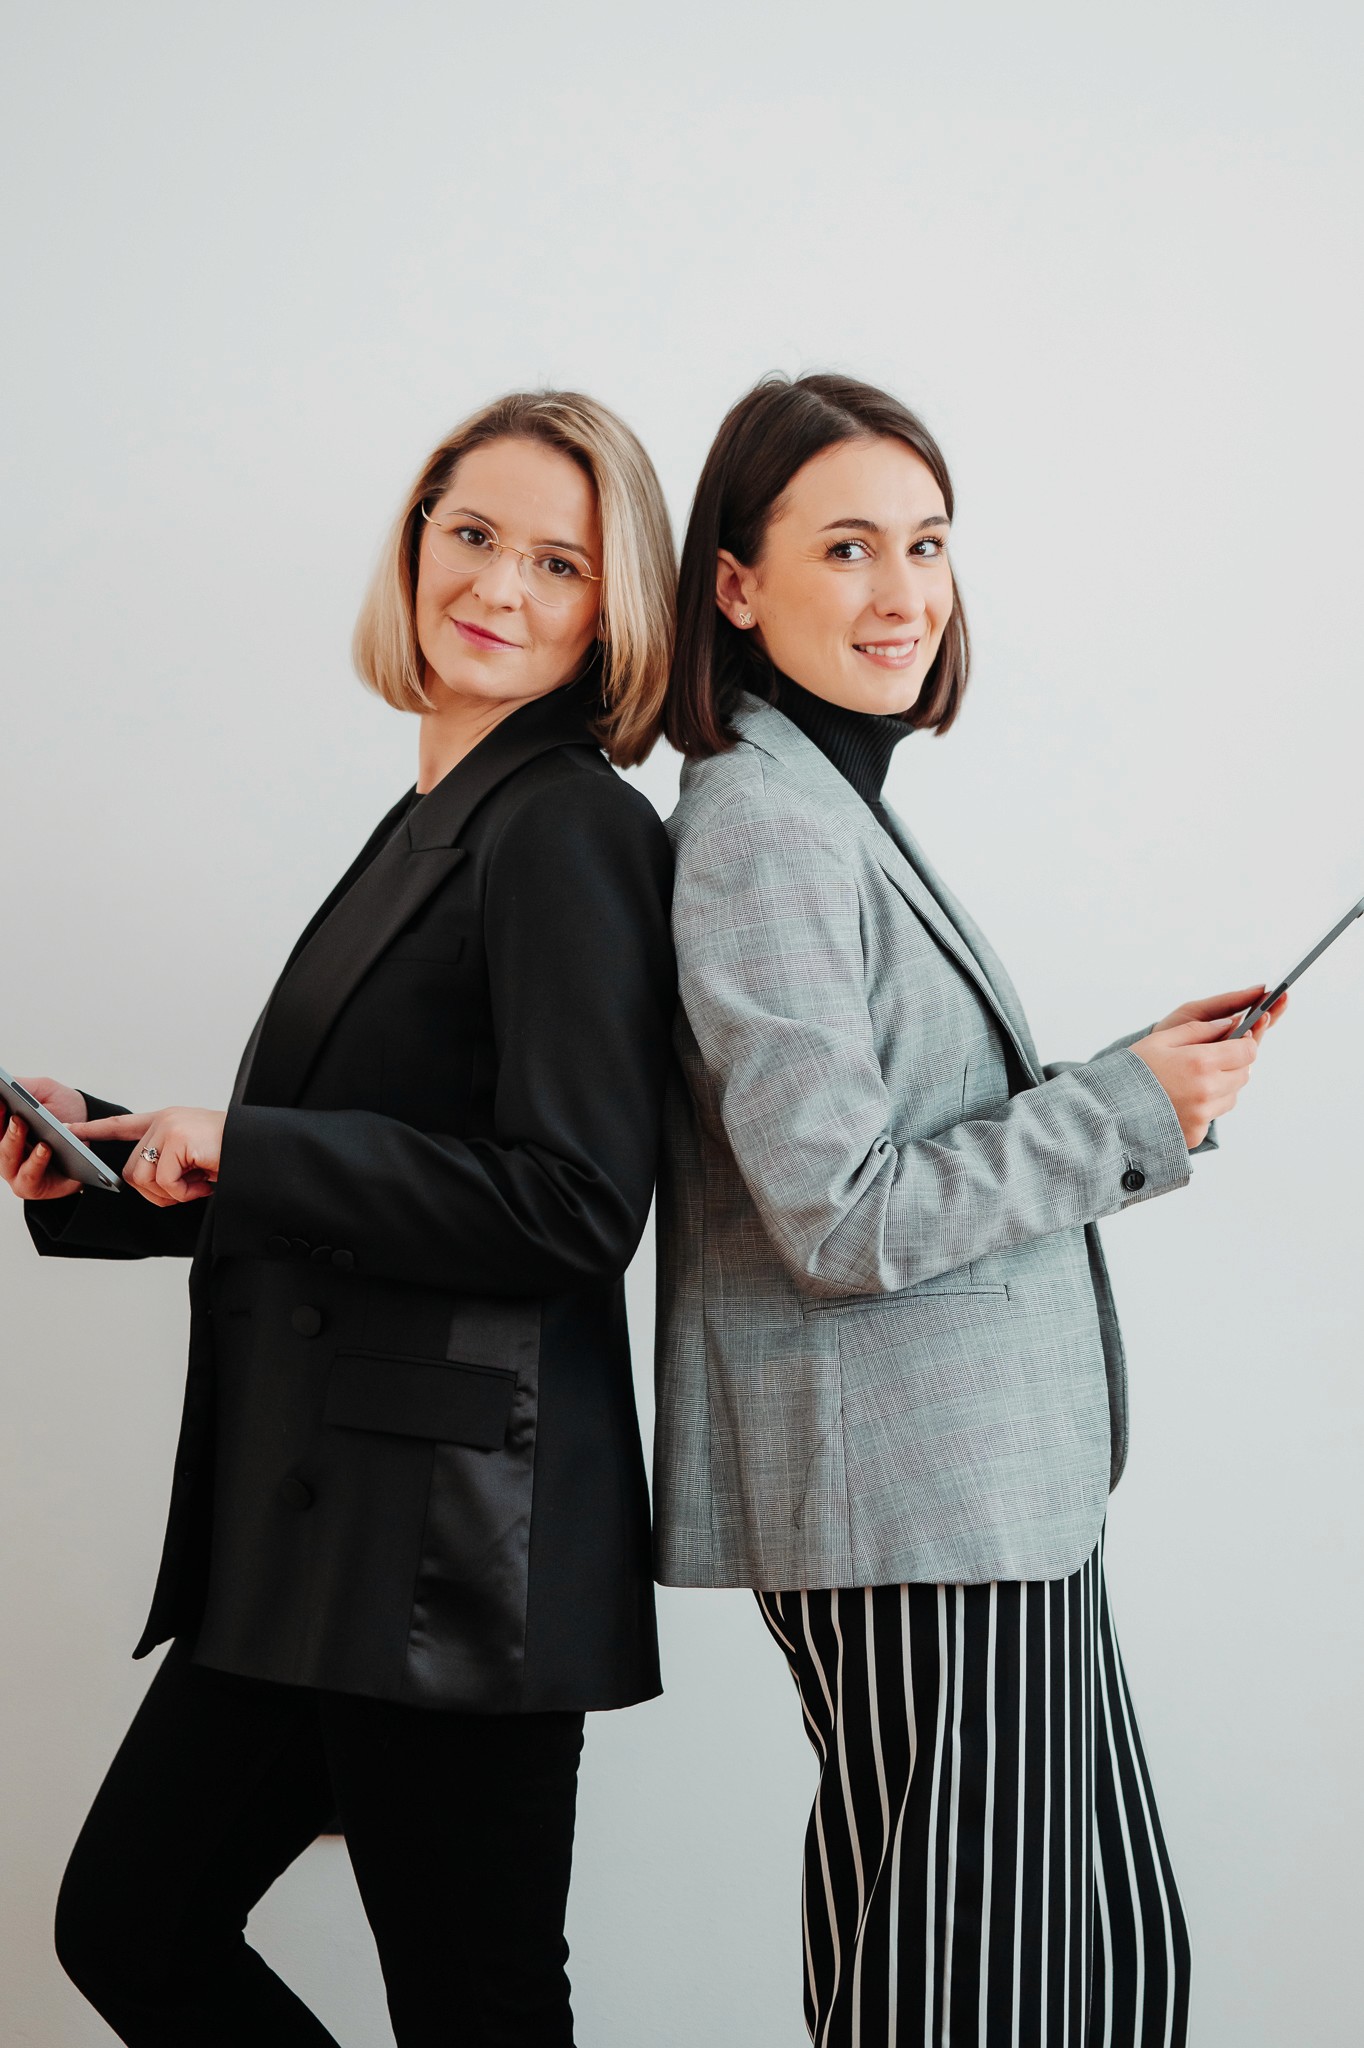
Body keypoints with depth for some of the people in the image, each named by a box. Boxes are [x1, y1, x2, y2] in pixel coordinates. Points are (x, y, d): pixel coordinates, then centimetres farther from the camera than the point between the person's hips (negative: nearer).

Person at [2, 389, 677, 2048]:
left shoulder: (574, 832, -12)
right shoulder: (431, 824, 16)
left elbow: (572, 1204, -21)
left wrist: (246, 1150, -16)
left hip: (456, 1537, -9)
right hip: (315, 1531, 10)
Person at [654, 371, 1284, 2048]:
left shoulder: (839, 809, 16)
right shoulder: (761, 829, -15)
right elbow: (842, 1219, -20)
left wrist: (1145, 1080, 9)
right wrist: (1124, 1111, -12)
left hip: (1006, 1489, 10)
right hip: (911, 1512, -10)